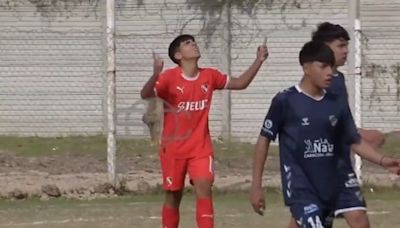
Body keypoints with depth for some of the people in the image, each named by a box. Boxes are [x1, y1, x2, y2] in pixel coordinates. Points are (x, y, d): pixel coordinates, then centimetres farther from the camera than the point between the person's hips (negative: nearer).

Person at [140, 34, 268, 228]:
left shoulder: (209, 76, 0)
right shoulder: (169, 77, -13)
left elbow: (240, 83, 12)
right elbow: (145, 94, -27)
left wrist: (258, 61, 0)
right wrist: (155, 75, -46)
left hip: (201, 148, 2)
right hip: (173, 148, -2)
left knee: (204, 190, -14)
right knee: (173, 196, 8)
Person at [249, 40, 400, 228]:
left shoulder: (337, 104, 5)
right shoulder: (285, 101, -8)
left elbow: (356, 141, 9)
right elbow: (264, 140, -2)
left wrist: (382, 160, -9)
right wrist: (256, 186, -4)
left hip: (329, 190, 6)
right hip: (300, 190, -6)